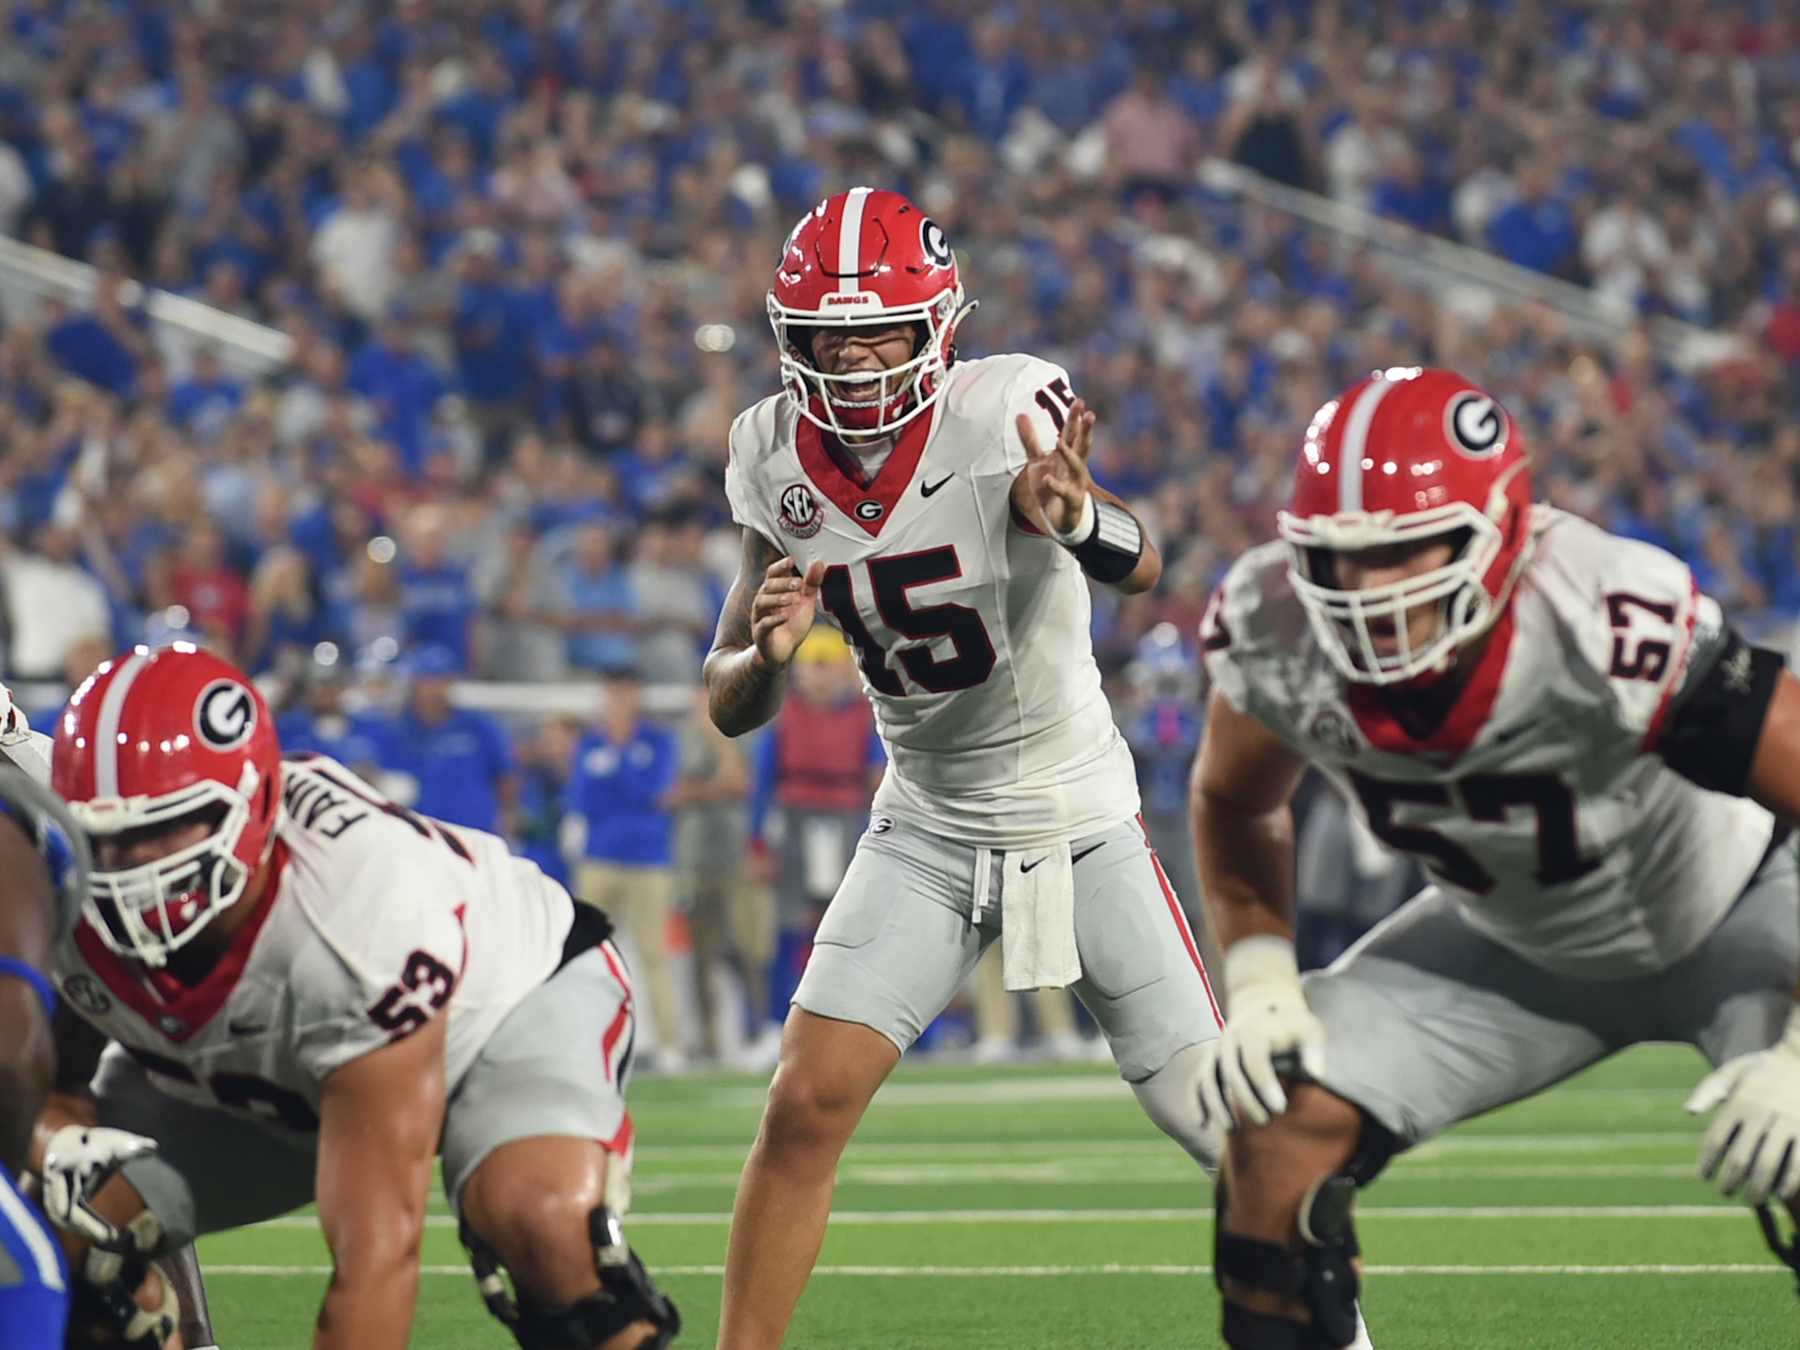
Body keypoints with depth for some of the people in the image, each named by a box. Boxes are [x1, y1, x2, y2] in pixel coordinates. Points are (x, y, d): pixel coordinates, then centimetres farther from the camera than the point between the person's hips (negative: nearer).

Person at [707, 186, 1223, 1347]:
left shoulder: (1004, 414, -23)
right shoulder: (780, 458, -9)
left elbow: (1142, 569, -40)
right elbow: (731, 707, -3)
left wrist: (1073, 518, -63)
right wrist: (768, 652, -27)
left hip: (1080, 823, -3)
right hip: (928, 828, 3)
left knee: (1220, 1116, -1)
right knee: (808, 1104, -13)